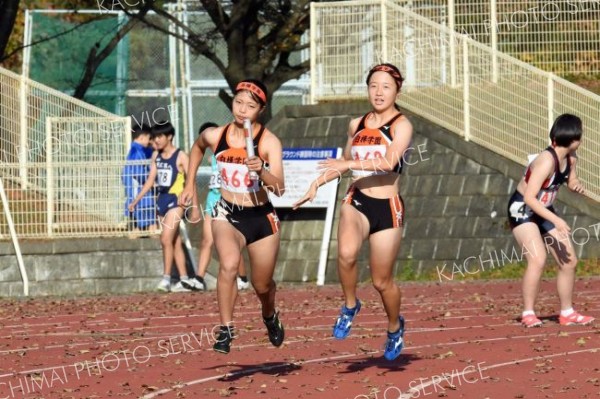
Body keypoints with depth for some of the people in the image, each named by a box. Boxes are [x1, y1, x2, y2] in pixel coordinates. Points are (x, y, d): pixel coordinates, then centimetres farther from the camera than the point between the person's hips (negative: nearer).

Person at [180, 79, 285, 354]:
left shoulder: (269, 142, -15)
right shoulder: (215, 136, -6)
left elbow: (279, 188, -24)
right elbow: (197, 148, 20)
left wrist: (261, 170, -41)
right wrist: (190, 183, 18)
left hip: (262, 217, -1)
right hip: (228, 214, 1)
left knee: (262, 285, 14)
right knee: (229, 264, -30)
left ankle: (270, 316, 49)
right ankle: (225, 331, -21)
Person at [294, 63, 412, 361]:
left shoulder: (401, 125, -7)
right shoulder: (357, 125, 10)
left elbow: (389, 162, -24)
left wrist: (351, 163, -30)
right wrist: (318, 182, 20)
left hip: (387, 207, -3)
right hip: (356, 201, 3)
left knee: (382, 281, 6)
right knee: (346, 253, -30)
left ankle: (394, 327, 36)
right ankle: (350, 306, -4)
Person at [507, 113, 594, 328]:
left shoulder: (570, 158, -4)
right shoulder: (547, 161, -30)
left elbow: (570, 180, 17)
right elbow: (529, 198, -33)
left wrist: (576, 185, -8)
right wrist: (556, 220, -38)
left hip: (544, 211, 9)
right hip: (522, 211, -9)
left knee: (569, 261, 9)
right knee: (538, 259, -27)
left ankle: (567, 313, 22)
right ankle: (528, 314, -19)